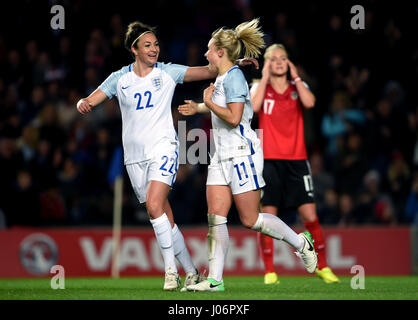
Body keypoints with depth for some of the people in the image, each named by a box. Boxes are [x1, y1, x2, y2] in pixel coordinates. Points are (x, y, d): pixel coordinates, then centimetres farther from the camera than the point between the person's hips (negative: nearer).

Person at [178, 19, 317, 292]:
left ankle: (301, 242, 15)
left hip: (242, 154, -9)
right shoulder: (222, 78, 14)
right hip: (222, 156, 9)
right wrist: (198, 108, 31)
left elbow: (234, 117, -24)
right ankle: (215, 280, -5)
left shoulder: (234, 77, -15)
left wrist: (209, 103, -12)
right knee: (215, 217, -2)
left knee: (250, 220, -4)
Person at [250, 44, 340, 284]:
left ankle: (322, 267, 9)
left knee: (310, 216, -4)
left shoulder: (298, 87, 11)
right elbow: (253, 106, -15)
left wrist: (295, 76, -4)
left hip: (296, 160, 1)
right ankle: (269, 272, 0)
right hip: (269, 160, -1)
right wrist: (265, 77, -7)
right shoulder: (259, 87, 8)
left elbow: (309, 102, -11)